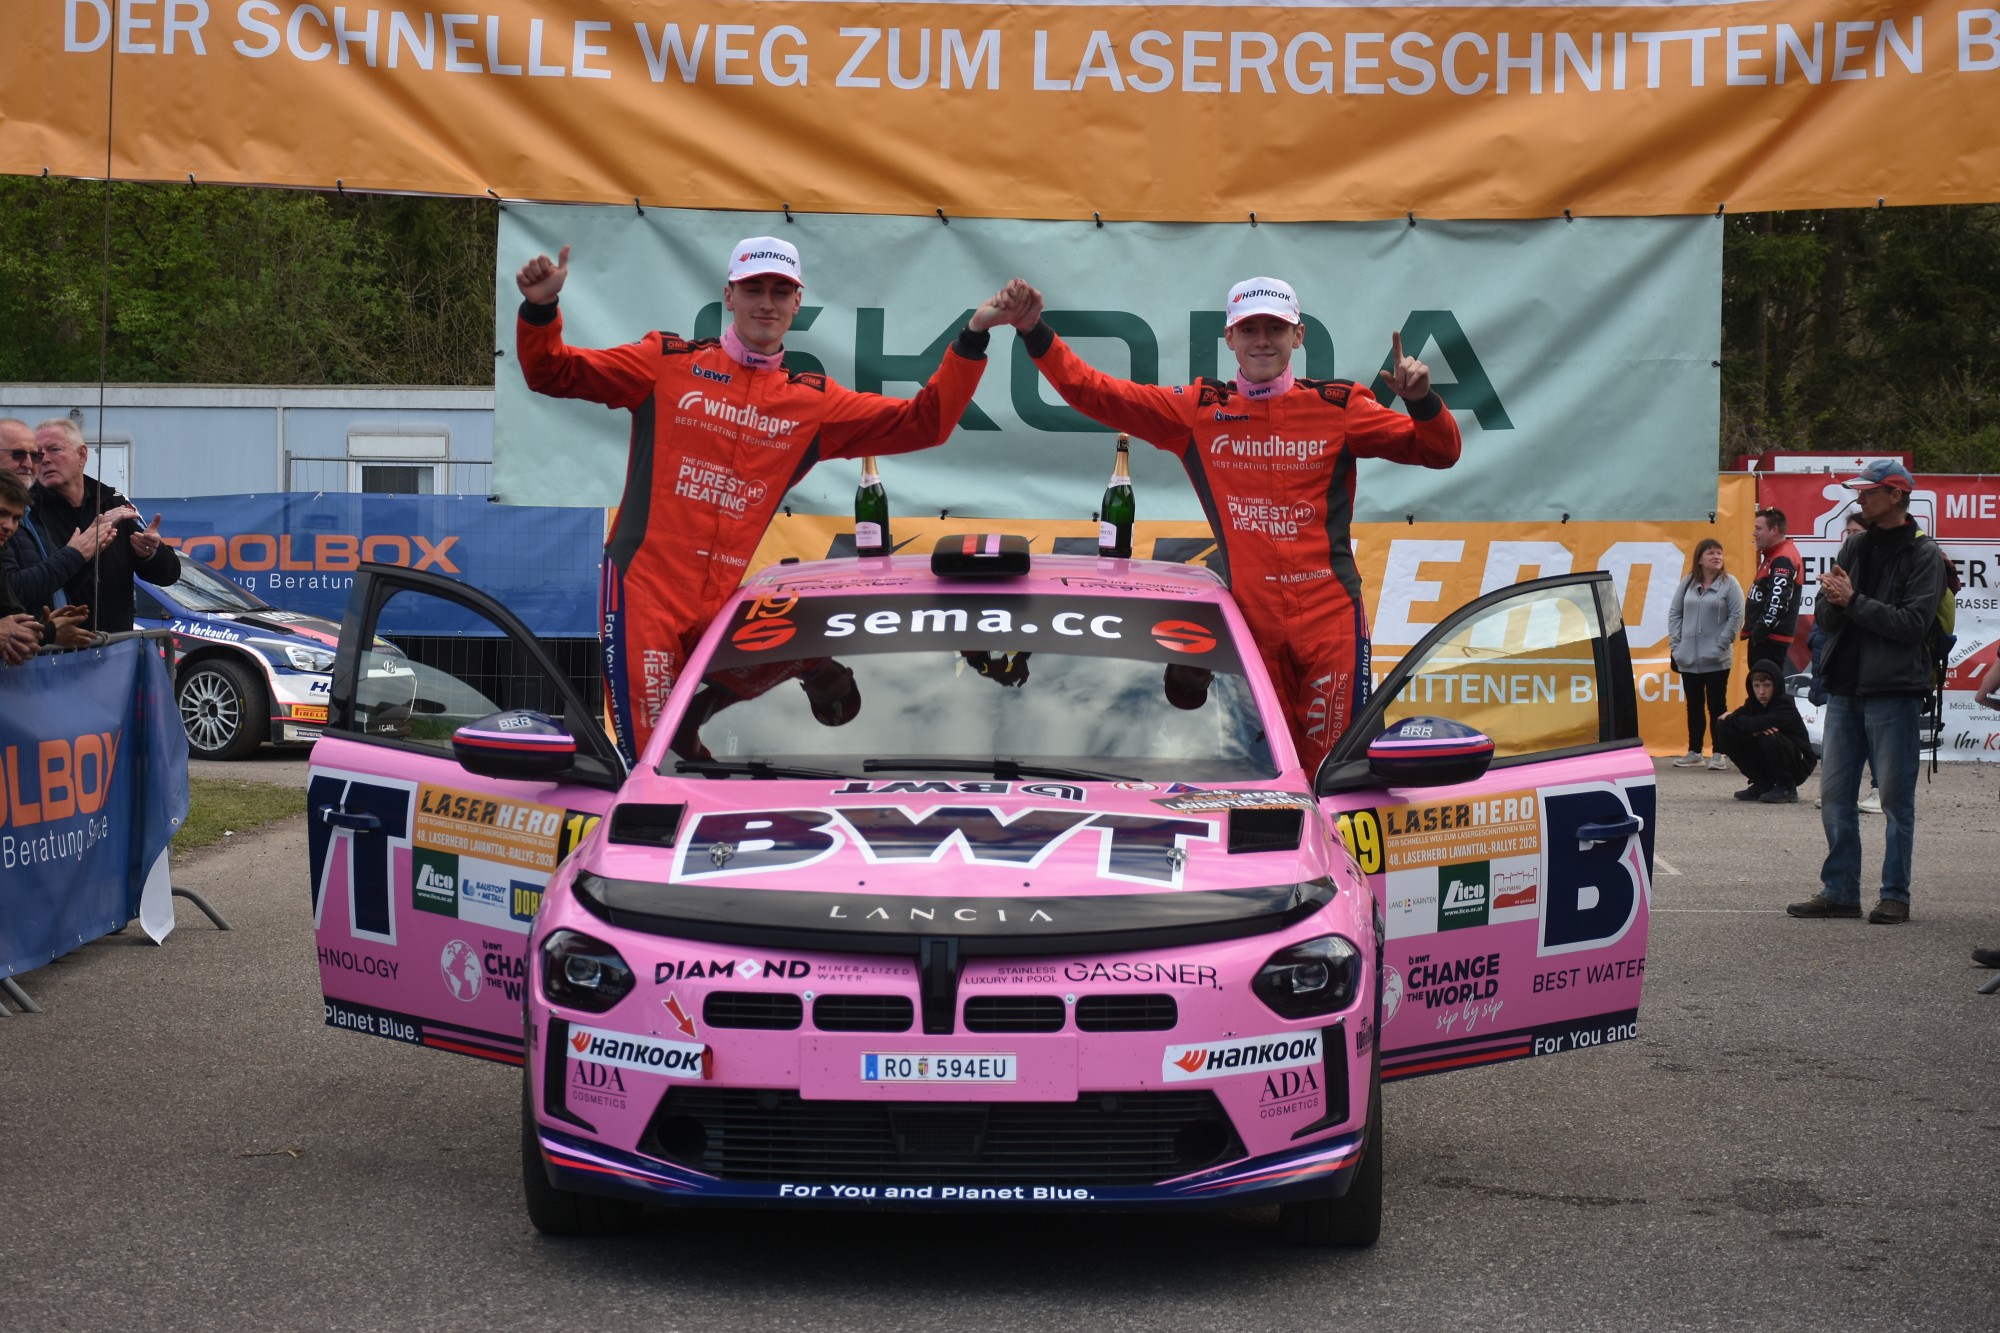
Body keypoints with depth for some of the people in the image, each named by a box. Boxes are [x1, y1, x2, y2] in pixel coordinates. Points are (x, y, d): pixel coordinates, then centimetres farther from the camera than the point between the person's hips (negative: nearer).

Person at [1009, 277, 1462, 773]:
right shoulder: (1198, 410, 6)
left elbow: (1438, 452, 6)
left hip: (1330, 616, -1)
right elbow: (1093, 392, 5)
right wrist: (1035, 333, -5)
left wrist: (1421, 400, -13)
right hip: (1247, 618, 1)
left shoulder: (1339, 406, 4)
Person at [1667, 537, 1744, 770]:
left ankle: (1719, 754, 5)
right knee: (1694, 705, 11)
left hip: (1716, 660, -4)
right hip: (1688, 658, 4)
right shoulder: (1687, 583, 8)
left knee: (1716, 705, 0)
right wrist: (1675, 643, 0)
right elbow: (1675, 612, 10)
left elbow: (1736, 616, -8)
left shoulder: (1729, 584, -4)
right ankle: (1694, 752, 17)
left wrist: (1721, 645, -13)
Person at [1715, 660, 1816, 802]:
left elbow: (1759, 723, -37)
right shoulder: (1753, 703, 1)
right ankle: (1763, 784, 3)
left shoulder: (1785, 705, -19)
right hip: (1768, 764, 6)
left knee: (1769, 738, -36)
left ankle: (1786, 787, -12)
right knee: (1724, 732, -7)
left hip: (1798, 764, -6)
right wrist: (1753, 730, -31)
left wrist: (1731, 719, -18)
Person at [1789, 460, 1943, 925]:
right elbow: (1826, 616, 11)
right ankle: (1839, 891, 14)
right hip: (1845, 687, 6)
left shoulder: (1923, 554, -5)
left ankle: (1895, 895, 7)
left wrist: (1854, 601, -15)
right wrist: (1834, 599, -11)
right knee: (1835, 795, 7)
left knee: (1896, 798, 0)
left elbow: (1913, 623, -15)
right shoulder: (1854, 547, 13)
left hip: (1894, 691, -6)